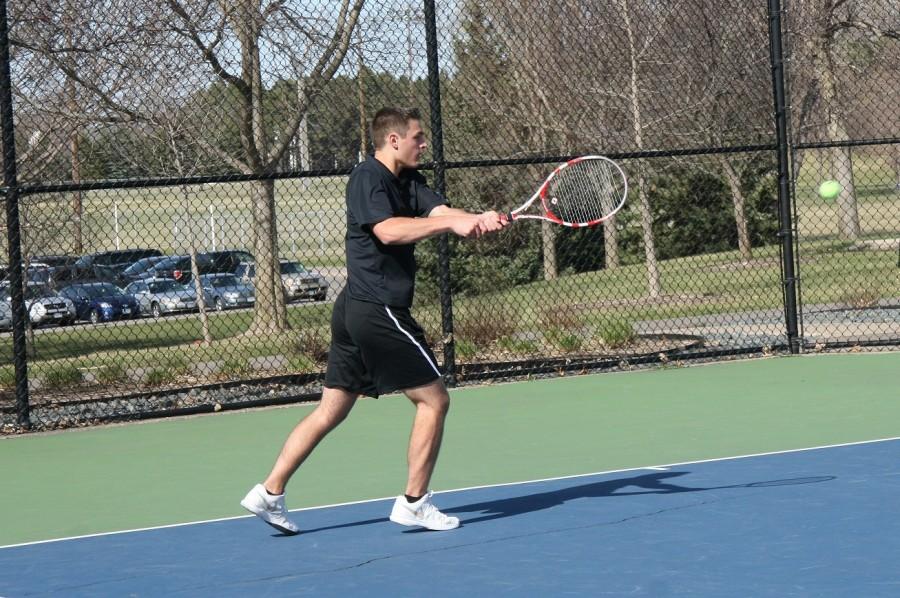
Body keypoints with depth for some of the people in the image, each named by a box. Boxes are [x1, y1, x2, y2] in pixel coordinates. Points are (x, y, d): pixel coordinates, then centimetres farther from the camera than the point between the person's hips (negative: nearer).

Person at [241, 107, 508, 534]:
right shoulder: (367, 177, -11)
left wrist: (480, 220, -20)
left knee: (331, 409, 11)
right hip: (379, 310, -10)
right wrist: (450, 223, -29)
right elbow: (388, 230, -26)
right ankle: (414, 503, 4)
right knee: (433, 399, -1)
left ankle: (269, 492, 9)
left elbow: (441, 212, 1)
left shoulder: (409, 182, 16)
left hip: (354, 312, 10)